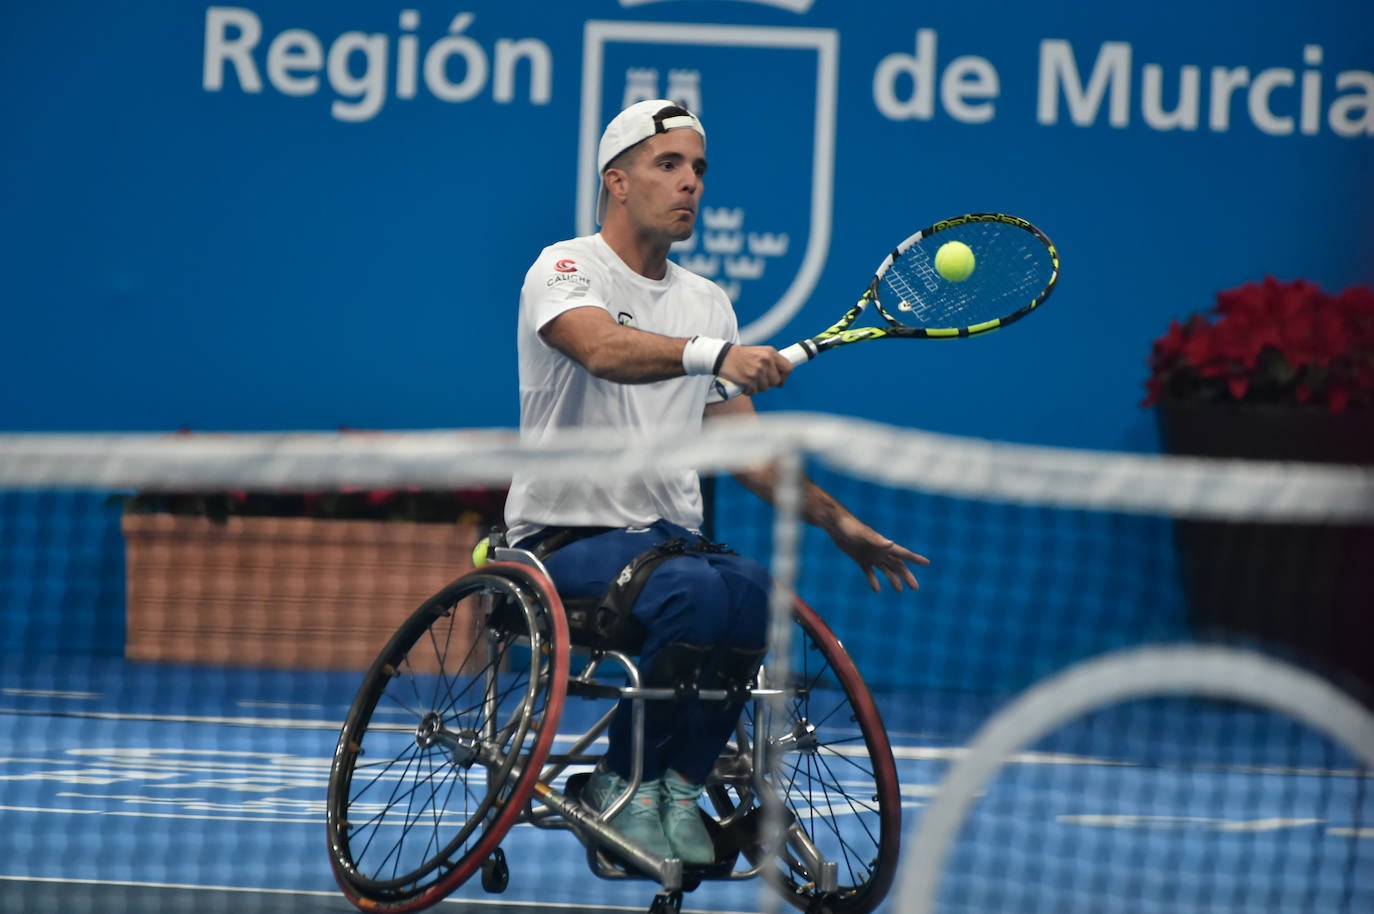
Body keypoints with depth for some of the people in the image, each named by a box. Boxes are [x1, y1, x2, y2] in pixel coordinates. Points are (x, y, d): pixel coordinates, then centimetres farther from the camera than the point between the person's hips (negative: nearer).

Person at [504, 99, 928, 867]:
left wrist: (837, 520, 7)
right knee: (695, 590, -35)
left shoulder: (708, 303, 17)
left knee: (756, 591, -29)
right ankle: (624, 782, -15)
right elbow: (604, 350, -27)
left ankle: (678, 782, -14)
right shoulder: (567, 269, -4)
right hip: (568, 537, -5)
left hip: (671, 538, 5)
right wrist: (714, 354, -43)